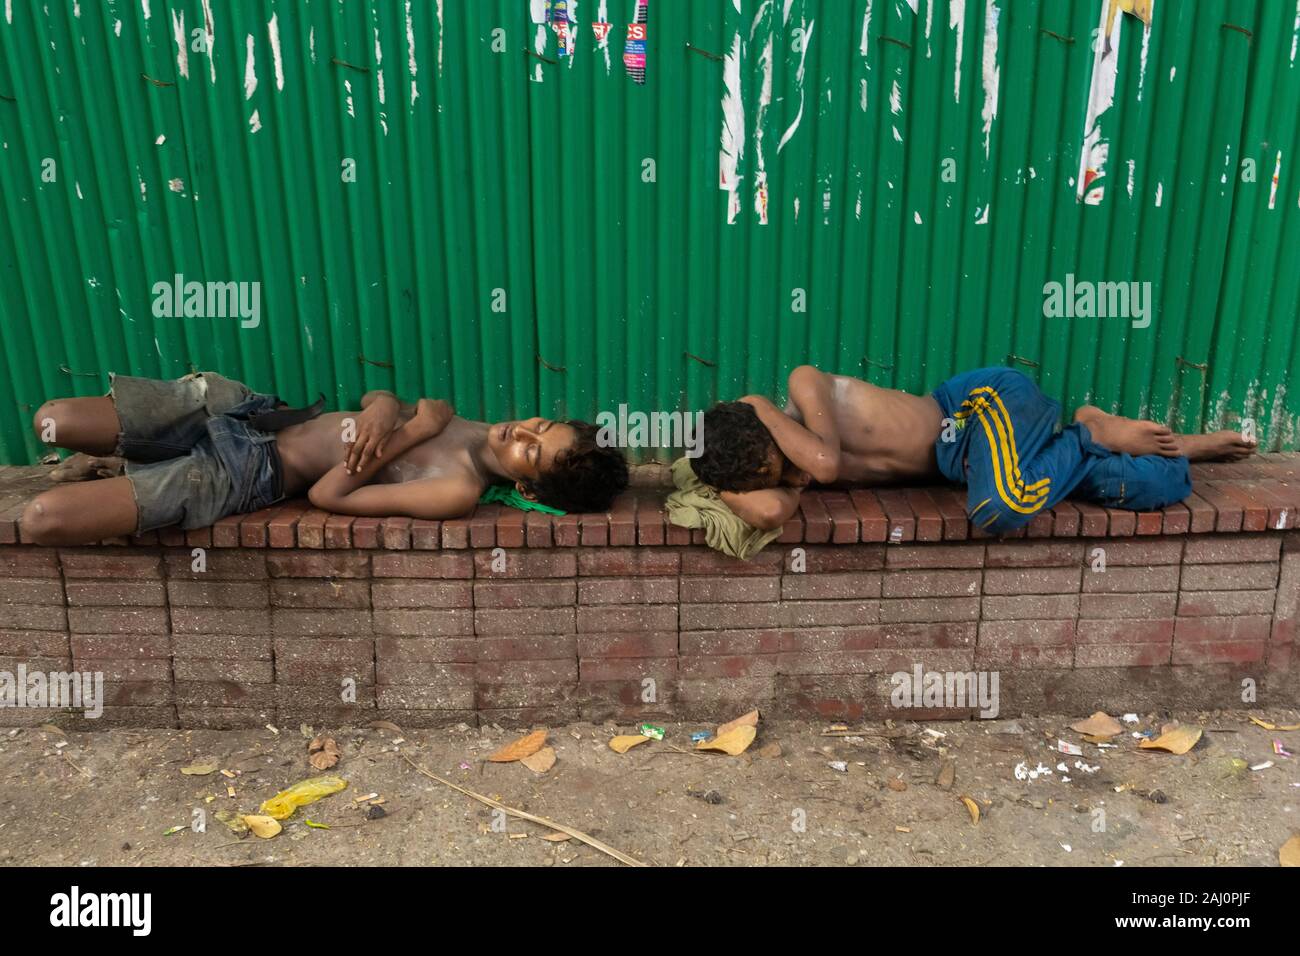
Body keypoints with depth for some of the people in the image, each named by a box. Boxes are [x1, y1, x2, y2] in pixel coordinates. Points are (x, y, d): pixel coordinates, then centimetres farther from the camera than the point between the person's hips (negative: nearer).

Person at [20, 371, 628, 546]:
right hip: (247, 408, 6)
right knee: (54, 421, 1)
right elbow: (383, 398, 9)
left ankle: (115, 471, 16)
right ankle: (114, 466, 31)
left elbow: (327, 496, -21)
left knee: (42, 520, -14)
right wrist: (382, 409, -16)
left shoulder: (456, 491, -23)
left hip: (252, 475, -6)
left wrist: (410, 434, -23)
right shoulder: (461, 419, -1)